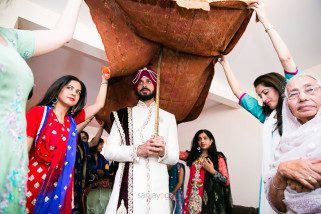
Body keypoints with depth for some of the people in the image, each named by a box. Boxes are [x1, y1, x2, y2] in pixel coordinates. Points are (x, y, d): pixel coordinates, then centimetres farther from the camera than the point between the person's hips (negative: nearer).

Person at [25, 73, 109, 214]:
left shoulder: (72, 121, 7)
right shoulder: (39, 112, -5)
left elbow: (99, 104, 16)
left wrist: (104, 81, 20)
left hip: (57, 185, 4)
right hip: (31, 182, -4)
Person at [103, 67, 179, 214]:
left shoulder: (168, 117, 9)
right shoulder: (124, 115, 7)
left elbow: (174, 157, 7)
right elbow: (108, 151, -1)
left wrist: (163, 152, -15)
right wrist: (137, 150, -15)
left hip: (157, 187, 1)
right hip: (127, 185, 0)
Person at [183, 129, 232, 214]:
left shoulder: (218, 157, -2)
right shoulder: (193, 156, 8)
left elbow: (226, 181, -3)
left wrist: (212, 171, -16)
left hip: (210, 198, -3)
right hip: (193, 198, 3)